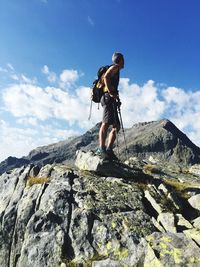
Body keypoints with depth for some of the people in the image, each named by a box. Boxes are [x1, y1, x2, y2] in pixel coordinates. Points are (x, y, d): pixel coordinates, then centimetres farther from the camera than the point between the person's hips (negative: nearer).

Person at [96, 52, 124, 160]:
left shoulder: (116, 71, 32)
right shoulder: (115, 67, 5)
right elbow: (106, 77, -16)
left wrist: (116, 99, 18)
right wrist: (111, 93, -19)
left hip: (111, 100, 10)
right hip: (108, 98, -10)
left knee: (116, 126, 3)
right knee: (106, 123, -20)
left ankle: (109, 150, -4)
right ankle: (101, 149, -26)